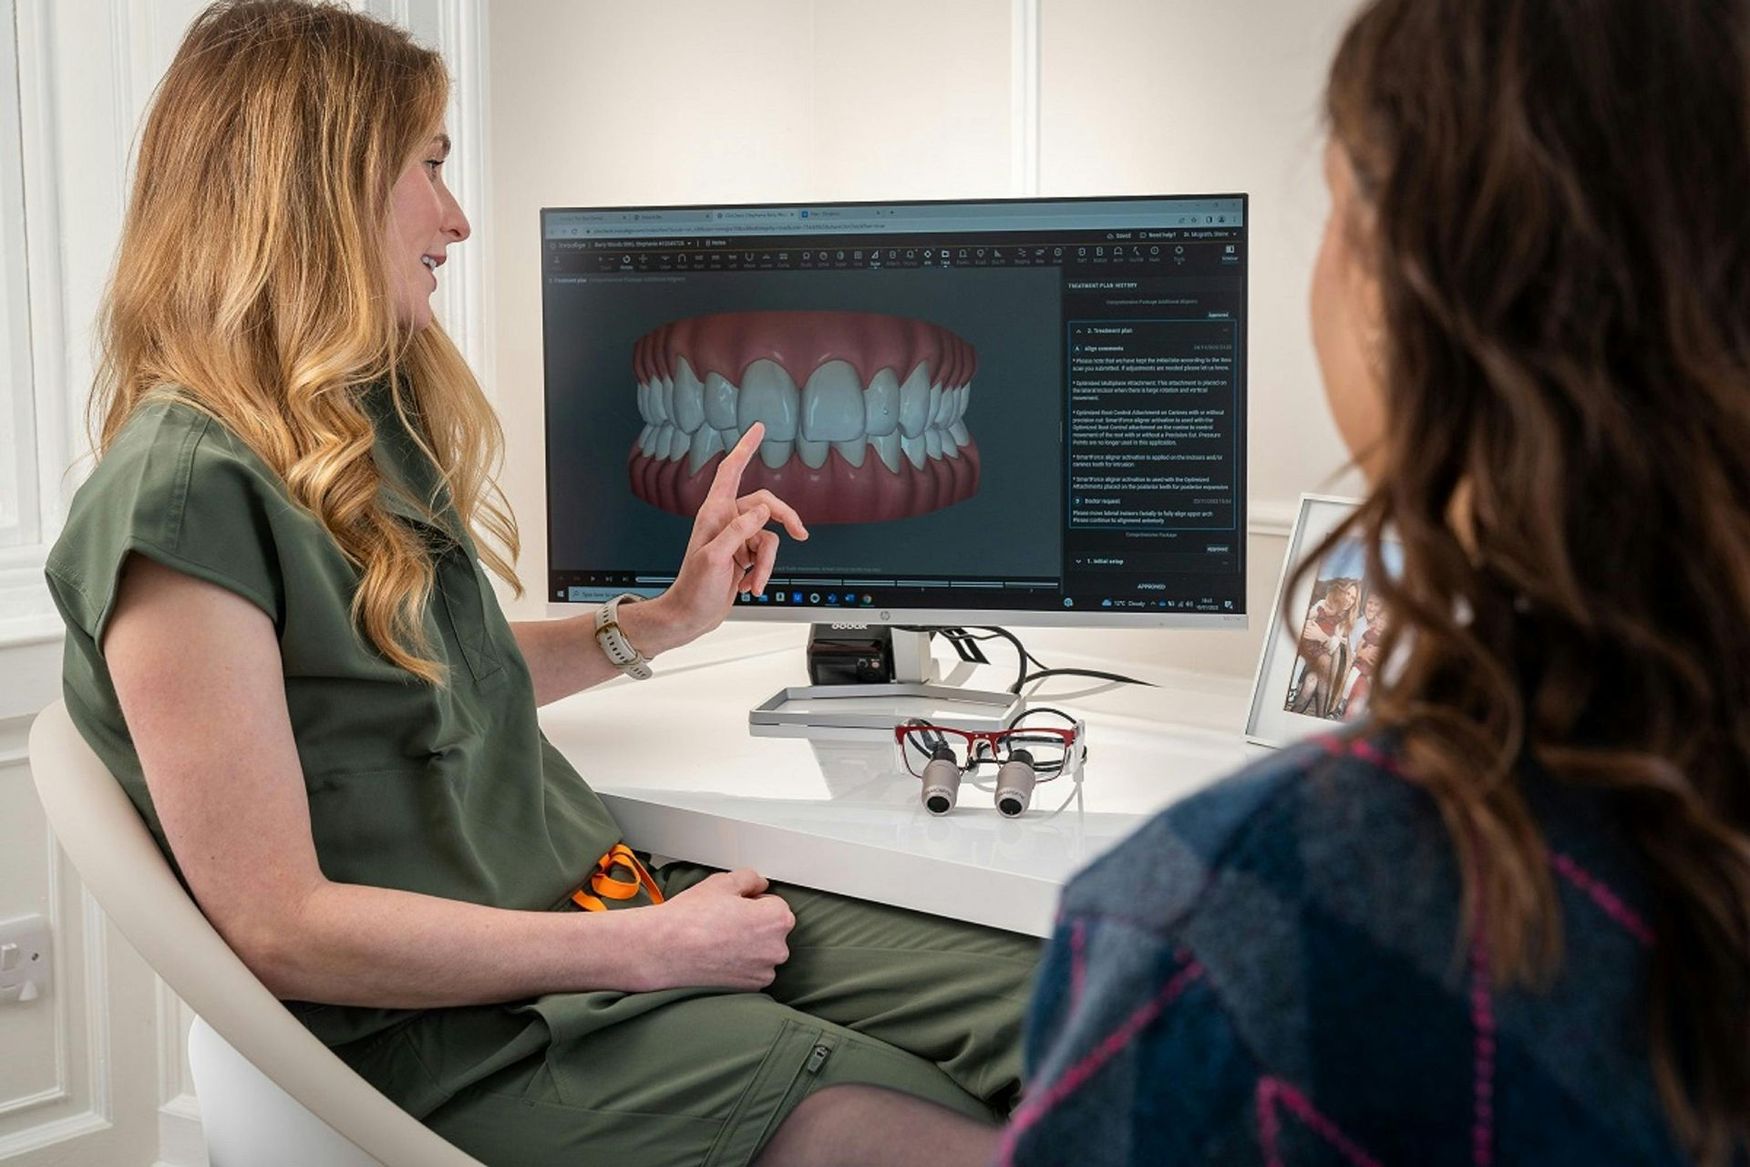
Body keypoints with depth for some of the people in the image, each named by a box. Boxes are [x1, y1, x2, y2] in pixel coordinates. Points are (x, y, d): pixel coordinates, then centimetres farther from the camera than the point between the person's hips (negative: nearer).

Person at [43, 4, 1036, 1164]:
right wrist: (647, 950, -16)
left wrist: (664, 620, 17)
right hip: (464, 1031, -8)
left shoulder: (369, 426, 13)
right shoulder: (184, 491, -16)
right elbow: (278, 929, -18)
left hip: (616, 907, 9)